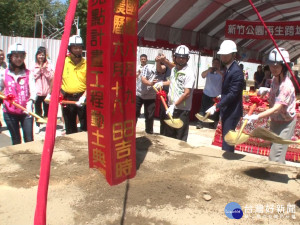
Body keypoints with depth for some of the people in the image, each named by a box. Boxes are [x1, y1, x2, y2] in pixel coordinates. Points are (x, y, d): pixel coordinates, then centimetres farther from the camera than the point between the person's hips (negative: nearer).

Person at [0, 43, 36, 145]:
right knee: (16, 141, 11)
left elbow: (33, 91, -11)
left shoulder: (28, 73, -1)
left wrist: (30, 103, -27)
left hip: (26, 112, -1)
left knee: (29, 140, -2)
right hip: (10, 112, 2)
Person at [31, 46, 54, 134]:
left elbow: (51, 77, -7)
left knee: (47, 110, 7)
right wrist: (39, 69, -11)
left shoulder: (48, 65, 1)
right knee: (38, 110, 11)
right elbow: (33, 76, -6)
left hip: (46, 92, -1)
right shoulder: (34, 66, 3)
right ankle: (37, 125, 23)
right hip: (37, 92, 1)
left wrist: (45, 69, -15)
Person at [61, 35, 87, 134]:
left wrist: (83, 97, -21)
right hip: (67, 99, 2)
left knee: (86, 128, 1)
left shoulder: (86, 63, -4)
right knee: (70, 130, 13)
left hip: (82, 97, -2)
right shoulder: (63, 62, 1)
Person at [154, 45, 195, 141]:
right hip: (171, 107, 8)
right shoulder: (174, 69, 9)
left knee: (180, 138, 2)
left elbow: (187, 93, -21)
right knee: (169, 134, 19)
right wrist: (162, 83, 16)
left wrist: (174, 105, -22)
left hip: (182, 109, -8)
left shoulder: (189, 73, -15)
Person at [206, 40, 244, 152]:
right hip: (226, 110, 10)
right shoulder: (228, 69, 12)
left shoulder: (236, 72, -18)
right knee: (225, 139, 16)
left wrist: (216, 106, -26)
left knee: (227, 141, -7)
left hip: (232, 112, -10)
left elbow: (232, 94, -24)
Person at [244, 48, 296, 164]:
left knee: (275, 156, -14)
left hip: (285, 123, -9)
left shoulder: (286, 85, -28)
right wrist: (267, 90, 0)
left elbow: (277, 109, -36)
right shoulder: (275, 79, -1)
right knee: (274, 150, 20)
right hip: (275, 121, 9)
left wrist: (257, 116, -47)